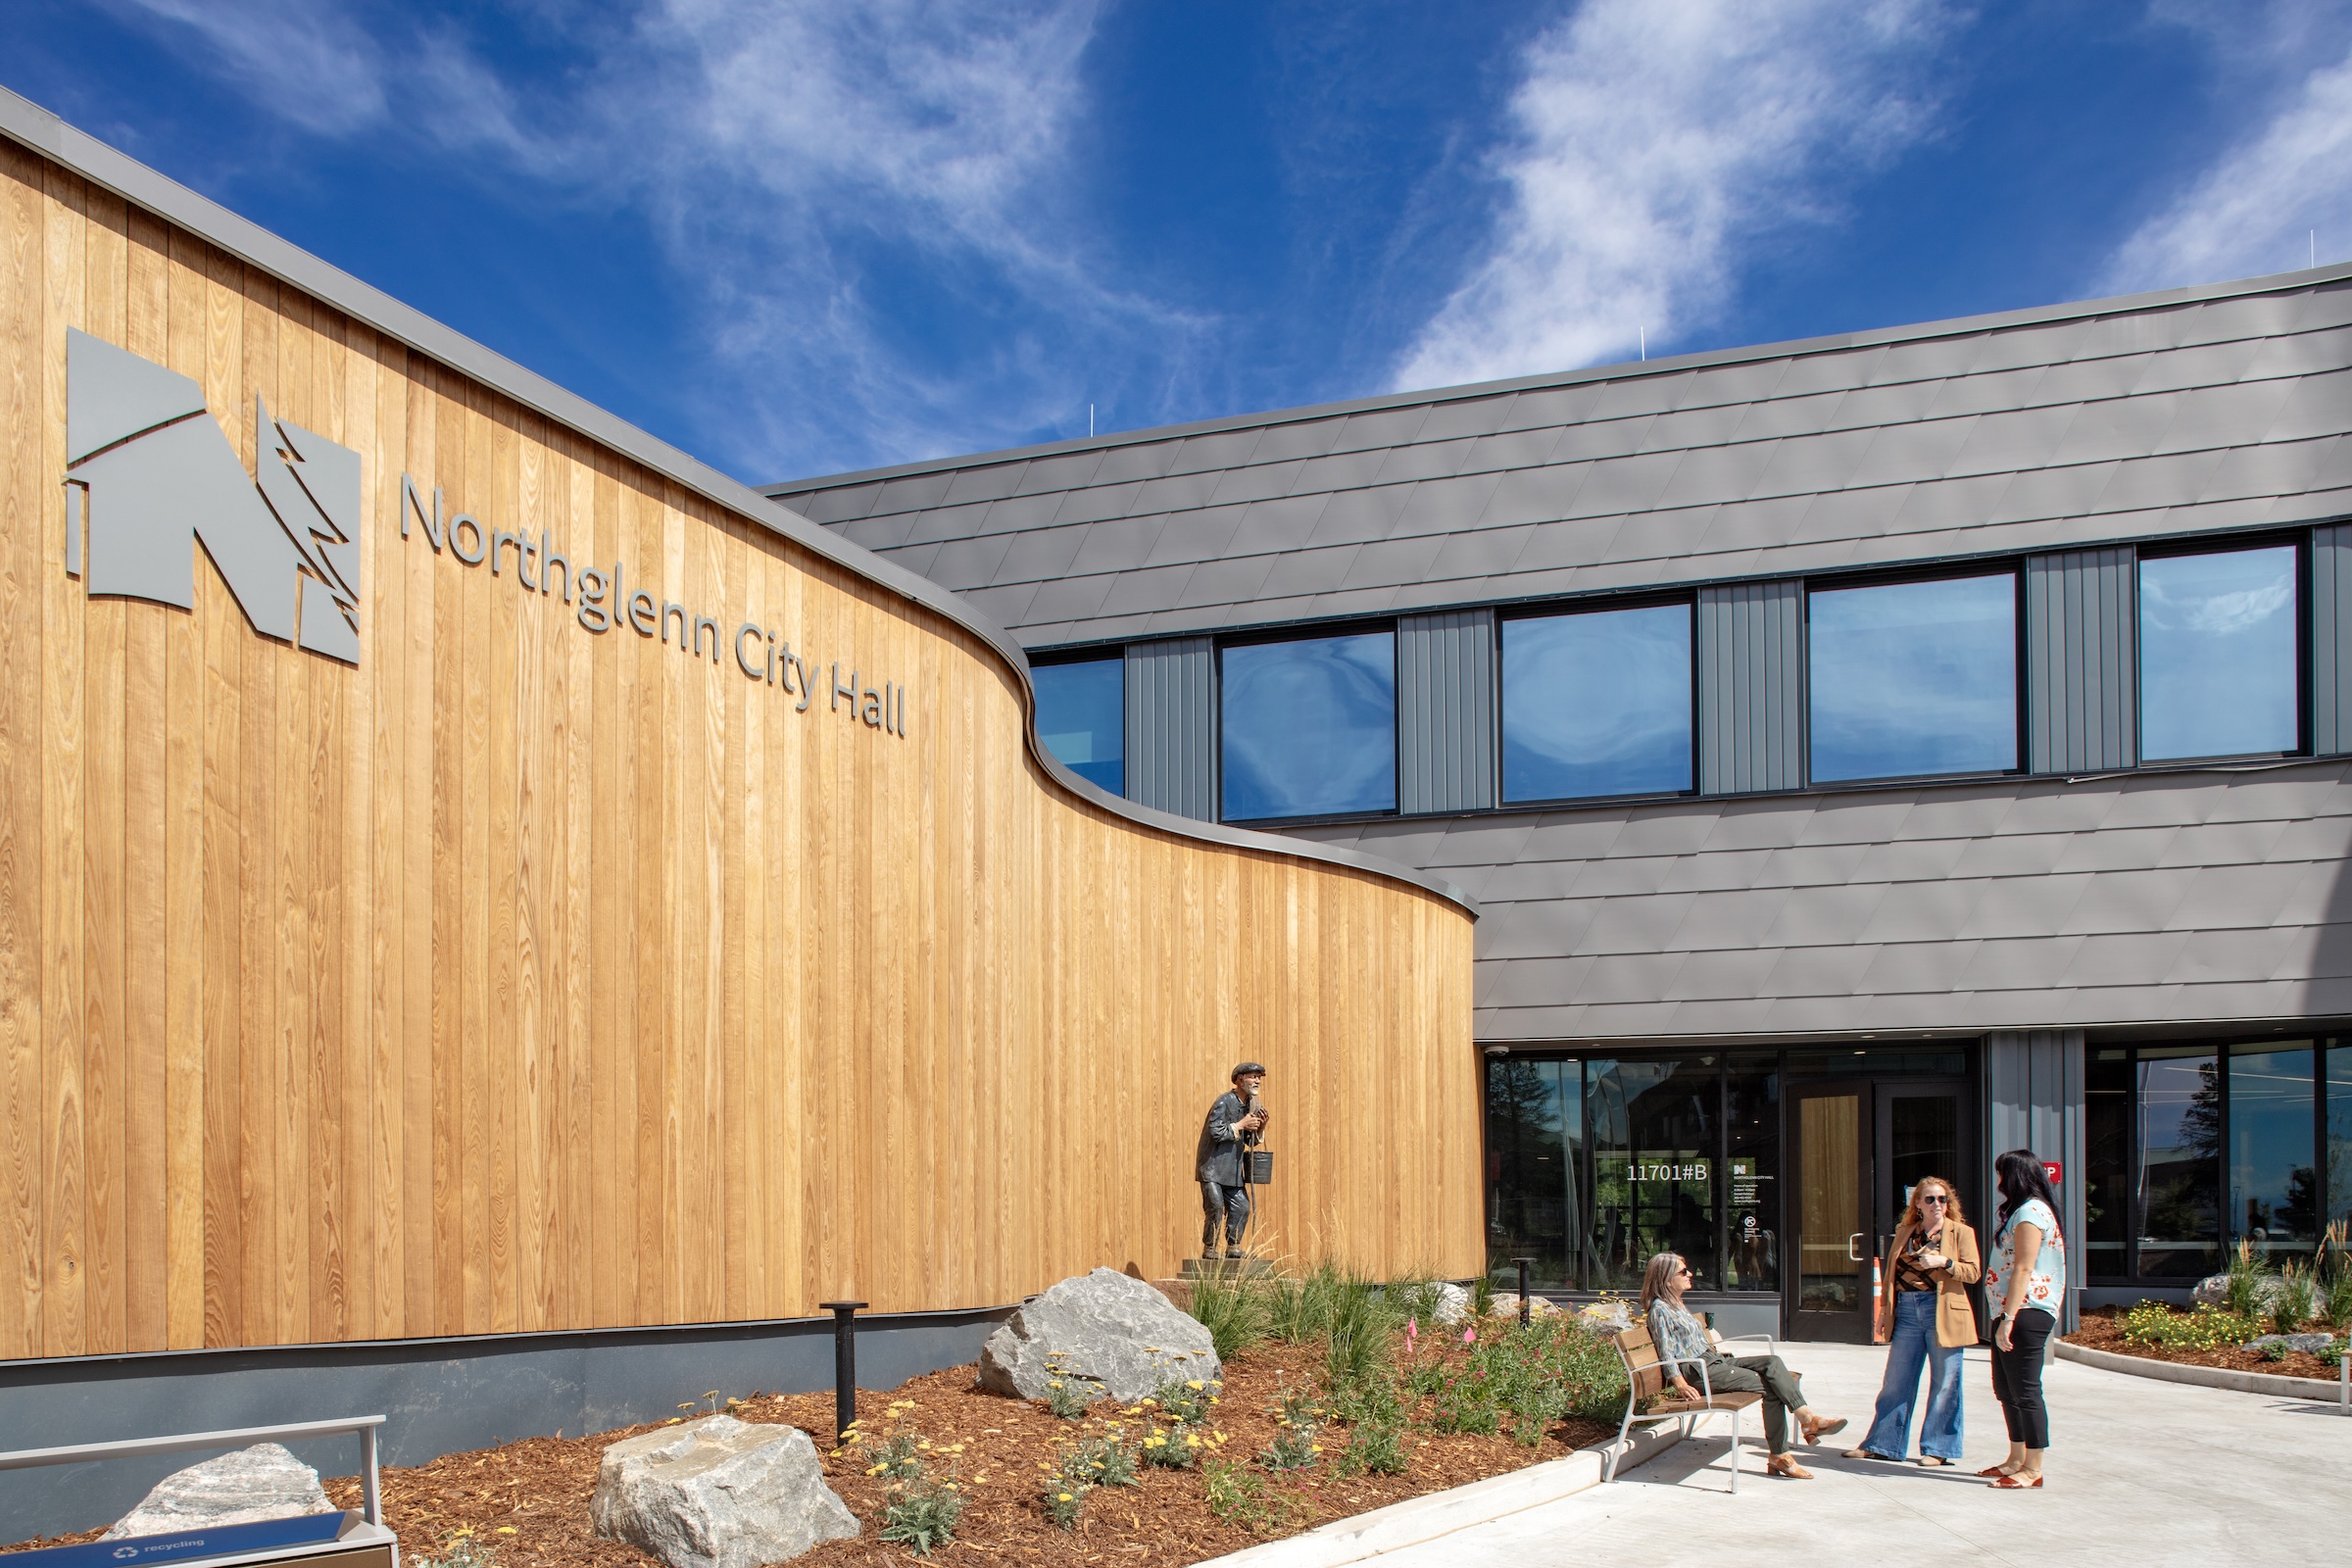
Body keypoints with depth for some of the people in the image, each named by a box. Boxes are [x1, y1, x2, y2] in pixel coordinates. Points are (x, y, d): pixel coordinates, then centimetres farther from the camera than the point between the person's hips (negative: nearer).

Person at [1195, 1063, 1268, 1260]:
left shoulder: (1252, 1104, 11)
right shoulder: (1224, 1102, -13)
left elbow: (1251, 1141, 18)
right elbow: (1216, 1132, -21)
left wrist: (1260, 1126, -1)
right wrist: (1241, 1125, -18)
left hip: (1233, 1168, 8)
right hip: (1213, 1166, -8)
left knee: (1241, 1207, 3)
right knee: (1215, 1207, -12)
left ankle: (1233, 1247, 14)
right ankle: (1208, 1249, -1)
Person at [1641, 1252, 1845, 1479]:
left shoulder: (1676, 1305, 20)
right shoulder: (1659, 1309, -9)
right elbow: (1666, 1353, -16)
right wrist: (1681, 1385, -23)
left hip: (1714, 1361, 9)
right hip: (1701, 1372, -9)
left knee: (1773, 1363, -11)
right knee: (1771, 1387, -17)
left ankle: (1808, 1419, -21)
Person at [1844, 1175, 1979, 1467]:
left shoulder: (1961, 1232, 1)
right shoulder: (1904, 1232, 13)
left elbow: (1973, 1272, -5)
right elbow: (1893, 1273, 17)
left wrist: (1944, 1262, -19)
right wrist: (1885, 1307, 11)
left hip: (1943, 1314, -4)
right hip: (1907, 1313, 4)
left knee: (1944, 1384, 1)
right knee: (1896, 1381, 7)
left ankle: (1937, 1449, 10)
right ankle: (1882, 1444, 13)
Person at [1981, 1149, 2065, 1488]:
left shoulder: (2030, 1212, -13)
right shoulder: (2022, 1210, 19)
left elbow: (2023, 1269, -20)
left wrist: (2008, 1317, -23)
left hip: (2025, 1314, -11)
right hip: (2013, 1313, 11)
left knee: (2025, 1391, -7)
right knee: (2006, 1390, 16)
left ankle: (2033, 1469, -3)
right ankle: (2017, 1459, 25)